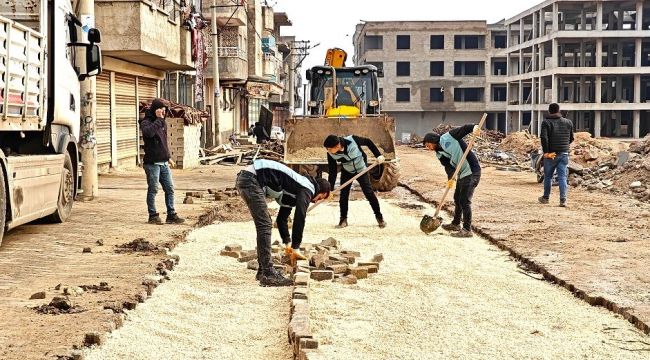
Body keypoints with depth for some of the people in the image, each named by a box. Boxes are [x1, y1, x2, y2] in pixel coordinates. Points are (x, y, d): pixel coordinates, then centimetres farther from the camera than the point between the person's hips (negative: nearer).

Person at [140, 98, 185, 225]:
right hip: (152, 163, -7)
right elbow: (148, 132, -33)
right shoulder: (146, 122, -8)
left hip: (164, 163, 7)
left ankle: (171, 215, 11)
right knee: (153, 190, 0)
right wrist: (158, 120, -25)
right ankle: (153, 215, 9)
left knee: (170, 188, 6)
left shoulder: (162, 123, 16)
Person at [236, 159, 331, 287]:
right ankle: (267, 274, -10)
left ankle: (263, 270, 20)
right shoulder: (308, 189, -2)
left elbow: (282, 218, 35)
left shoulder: (295, 190, 26)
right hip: (252, 179, -11)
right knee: (265, 225, -10)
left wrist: (288, 243, 35)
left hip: (244, 178, 11)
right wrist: (296, 248, -1)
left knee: (264, 225, 16)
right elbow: (299, 219, -8)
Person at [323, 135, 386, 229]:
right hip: (347, 172, 2)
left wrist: (378, 155, -20)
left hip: (361, 169, -2)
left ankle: (379, 216, 9)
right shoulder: (331, 154, -25)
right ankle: (343, 219, 11)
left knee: (369, 192, -5)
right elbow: (332, 171, -19)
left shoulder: (352, 140, -34)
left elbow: (368, 142, -16)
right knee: (343, 194, -5)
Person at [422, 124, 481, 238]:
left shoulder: (448, 137, -8)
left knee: (464, 201, -10)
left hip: (471, 171, -9)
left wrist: (474, 127, -35)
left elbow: (464, 129, -14)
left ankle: (467, 230, -5)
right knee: (457, 198, 22)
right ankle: (456, 224, 41)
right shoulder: (440, 154, 11)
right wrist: (451, 178, -21)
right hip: (462, 174, 9)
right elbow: (448, 165, -2)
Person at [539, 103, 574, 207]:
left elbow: (543, 137, -18)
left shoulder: (546, 122, -6)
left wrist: (546, 151, -12)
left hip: (551, 153, -2)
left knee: (548, 176, 12)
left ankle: (545, 198, 24)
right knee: (562, 177, 1)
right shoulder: (568, 122, 6)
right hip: (564, 154, 2)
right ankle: (563, 200, -9)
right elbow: (571, 138, 14)